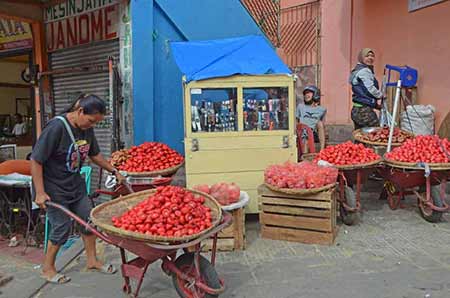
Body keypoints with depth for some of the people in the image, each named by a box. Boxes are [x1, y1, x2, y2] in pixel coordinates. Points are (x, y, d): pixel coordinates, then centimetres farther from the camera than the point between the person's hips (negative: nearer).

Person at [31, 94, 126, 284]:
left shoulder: (87, 128, -3)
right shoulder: (56, 127, -25)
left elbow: (94, 154, 13)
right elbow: (36, 161, -22)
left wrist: (114, 172, 13)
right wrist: (40, 193, -22)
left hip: (75, 184, 7)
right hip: (53, 187, -7)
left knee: (89, 219, 9)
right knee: (61, 227, 0)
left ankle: (92, 260, 27)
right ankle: (47, 269, 22)